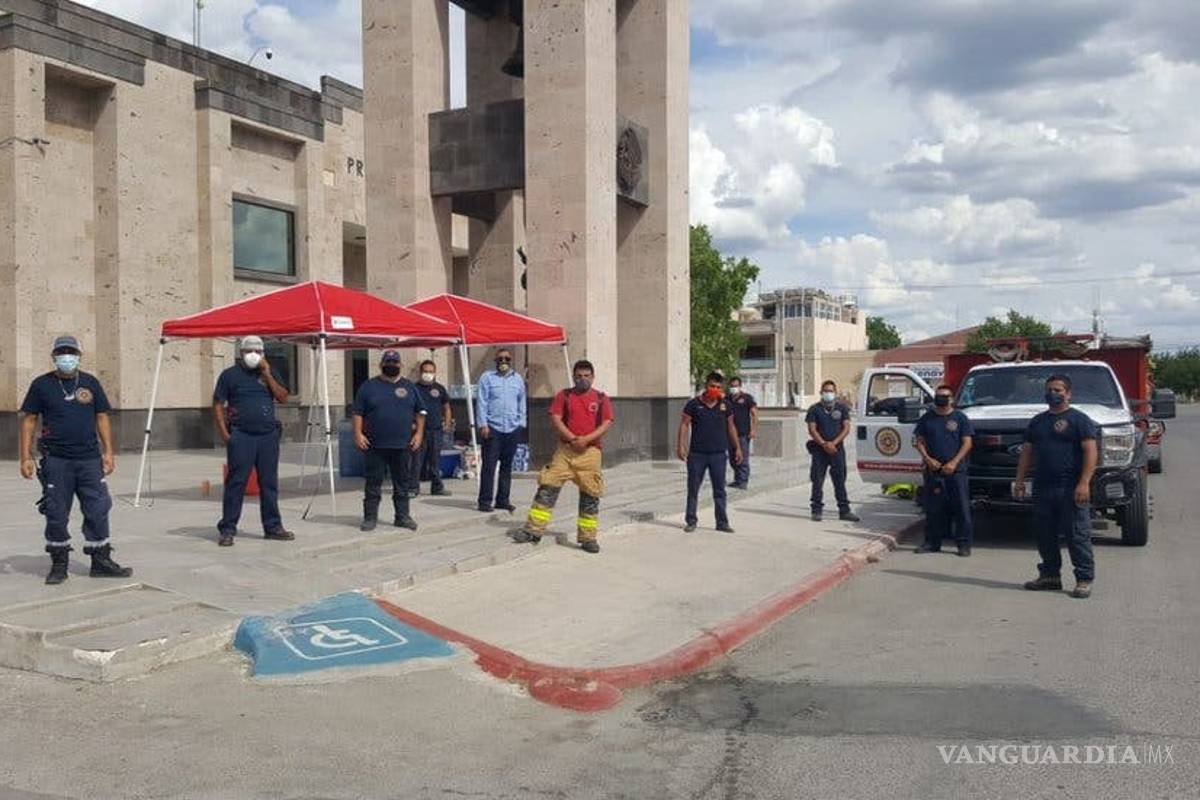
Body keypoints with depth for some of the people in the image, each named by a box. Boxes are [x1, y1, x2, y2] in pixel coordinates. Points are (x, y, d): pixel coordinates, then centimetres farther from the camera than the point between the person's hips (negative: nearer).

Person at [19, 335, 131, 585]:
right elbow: (29, 420, 4)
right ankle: (59, 564, 18)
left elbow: (102, 417, 13)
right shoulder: (42, 385, 3)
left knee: (97, 511, 3)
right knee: (56, 515, 4)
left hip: (90, 460, 2)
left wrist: (108, 451, 5)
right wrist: (26, 457, -3)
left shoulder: (90, 383, 10)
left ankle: (101, 562, 12)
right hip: (56, 461, -2)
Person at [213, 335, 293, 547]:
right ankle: (227, 529, 2)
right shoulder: (230, 375, 4)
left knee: (269, 483, 8)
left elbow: (282, 397, 3)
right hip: (241, 436, -3)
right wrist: (224, 433, -7)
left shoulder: (269, 373, 14)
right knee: (236, 482, -4)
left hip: (268, 435, 4)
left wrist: (267, 375, -6)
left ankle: (273, 527, 15)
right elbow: (218, 405, 2)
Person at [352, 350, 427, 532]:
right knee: (373, 483, 2)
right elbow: (357, 413, 3)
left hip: (403, 445, 2)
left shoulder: (409, 387, 10)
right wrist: (358, 434, -7)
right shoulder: (368, 386, 4)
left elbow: (420, 412, 13)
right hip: (375, 446, -2)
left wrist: (419, 433, 3)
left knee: (402, 483, 8)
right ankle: (370, 517, 10)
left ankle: (402, 516, 17)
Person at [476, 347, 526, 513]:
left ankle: (502, 500, 16)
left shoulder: (518, 379, 13)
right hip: (492, 427, -4)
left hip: (512, 429, 4)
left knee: (507, 466, 9)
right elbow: (482, 402, -1)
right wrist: (483, 424, -8)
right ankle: (485, 501, -1)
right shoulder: (487, 377, 2)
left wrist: (521, 423, 10)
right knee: (489, 465, -6)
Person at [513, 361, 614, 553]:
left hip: (590, 451, 0)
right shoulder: (564, 396, 8)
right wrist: (572, 438, -13)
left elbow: (606, 424, -2)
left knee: (590, 495, 3)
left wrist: (586, 439, -15)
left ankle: (588, 537, 13)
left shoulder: (601, 399, 7)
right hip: (565, 449, 0)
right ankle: (534, 530, 1)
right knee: (547, 488, -5)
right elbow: (555, 419, -1)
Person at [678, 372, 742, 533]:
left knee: (719, 490, 5)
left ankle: (722, 523, 12)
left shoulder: (725, 405, 5)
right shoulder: (694, 404, -3)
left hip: (719, 453, 2)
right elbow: (684, 424, -3)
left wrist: (737, 448, 12)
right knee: (693, 488, 6)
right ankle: (690, 521, 17)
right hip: (697, 453, -2)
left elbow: (731, 427, 14)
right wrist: (681, 446, -11)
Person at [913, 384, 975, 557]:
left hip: (956, 470, -2)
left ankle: (964, 544, 3)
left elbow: (967, 443, 0)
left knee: (961, 507, -3)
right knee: (933, 508, 5)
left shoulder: (960, 418, 4)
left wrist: (954, 462, -11)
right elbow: (920, 442, 11)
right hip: (933, 471, 2)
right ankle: (932, 542, 14)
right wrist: (927, 459, -6)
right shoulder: (927, 418, 11)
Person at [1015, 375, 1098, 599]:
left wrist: (1084, 483, -18)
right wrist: (1019, 480, 13)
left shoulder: (1079, 419, 0)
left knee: (1078, 536, -5)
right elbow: (1026, 452, 21)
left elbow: (1090, 452, -9)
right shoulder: (1037, 421, 18)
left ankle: (1084, 579, 0)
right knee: (1045, 536, 10)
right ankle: (1050, 576, 21)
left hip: (1071, 489, -6)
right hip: (1042, 488, 6)